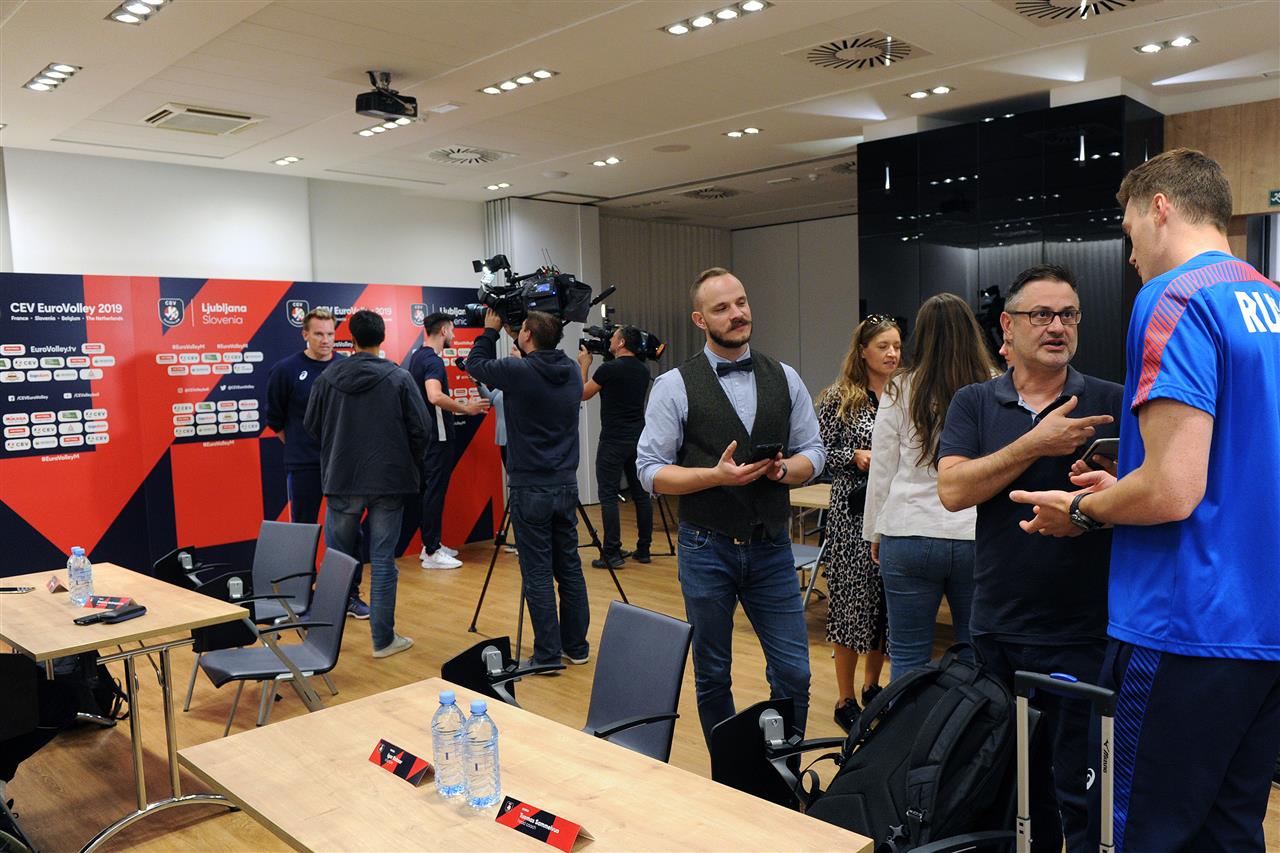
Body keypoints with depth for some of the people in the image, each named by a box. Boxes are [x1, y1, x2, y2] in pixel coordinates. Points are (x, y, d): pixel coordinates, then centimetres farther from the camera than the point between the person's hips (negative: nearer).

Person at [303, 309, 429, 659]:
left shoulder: (328, 377, 0)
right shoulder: (399, 378, -6)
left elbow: (311, 426, 7)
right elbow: (420, 429, -7)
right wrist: (410, 463, 10)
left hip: (341, 481, 2)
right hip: (388, 483, -2)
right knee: (383, 562, 3)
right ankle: (383, 639, 9)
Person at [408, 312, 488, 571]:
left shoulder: (417, 356, 13)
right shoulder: (433, 360, -18)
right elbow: (435, 397, -34)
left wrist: (456, 406, 28)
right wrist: (466, 408, -25)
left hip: (426, 434, 10)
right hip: (438, 436, -10)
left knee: (431, 490, 15)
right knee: (435, 491, -6)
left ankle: (431, 544, 23)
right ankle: (431, 553, -1)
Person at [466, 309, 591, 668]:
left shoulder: (518, 371, -13)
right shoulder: (572, 371, 4)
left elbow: (475, 364, 5)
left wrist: (490, 331, 17)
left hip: (530, 489, -6)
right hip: (566, 484, 6)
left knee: (538, 573, 1)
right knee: (570, 567, 13)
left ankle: (548, 655, 6)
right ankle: (577, 646, 22)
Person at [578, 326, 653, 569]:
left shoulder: (609, 369, -12)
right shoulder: (642, 370, 9)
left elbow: (583, 393, 0)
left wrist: (584, 365, 13)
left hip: (614, 441, -7)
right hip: (639, 439, 7)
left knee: (608, 496, -3)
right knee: (640, 494, 10)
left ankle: (612, 554, -5)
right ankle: (643, 549, 16)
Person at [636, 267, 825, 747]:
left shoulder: (784, 379, 5)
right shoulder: (675, 386, -6)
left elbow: (813, 453, 9)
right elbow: (651, 471, -7)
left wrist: (784, 469, -13)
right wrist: (717, 476, -21)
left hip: (771, 546, 3)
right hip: (707, 548, -2)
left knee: (794, 673, 4)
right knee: (712, 675, 12)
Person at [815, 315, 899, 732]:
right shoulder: (839, 397, -4)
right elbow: (820, 453, -3)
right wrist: (856, 456, -18)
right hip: (854, 513, -4)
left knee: (890, 602, 12)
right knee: (854, 601, 0)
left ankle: (872, 685, 31)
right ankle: (846, 700, 12)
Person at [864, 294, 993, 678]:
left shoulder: (901, 392, -3)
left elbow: (881, 472, 2)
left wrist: (875, 533, 14)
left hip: (909, 537, -1)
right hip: (978, 538, 1)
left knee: (908, 657, 8)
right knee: (976, 657, 13)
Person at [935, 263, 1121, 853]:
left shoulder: (1114, 404, 0)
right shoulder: (973, 404, 4)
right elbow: (953, 490, -10)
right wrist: (1036, 445, -18)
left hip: (1083, 633, -2)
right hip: (997, 628, 2)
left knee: (1082, 798, 4)